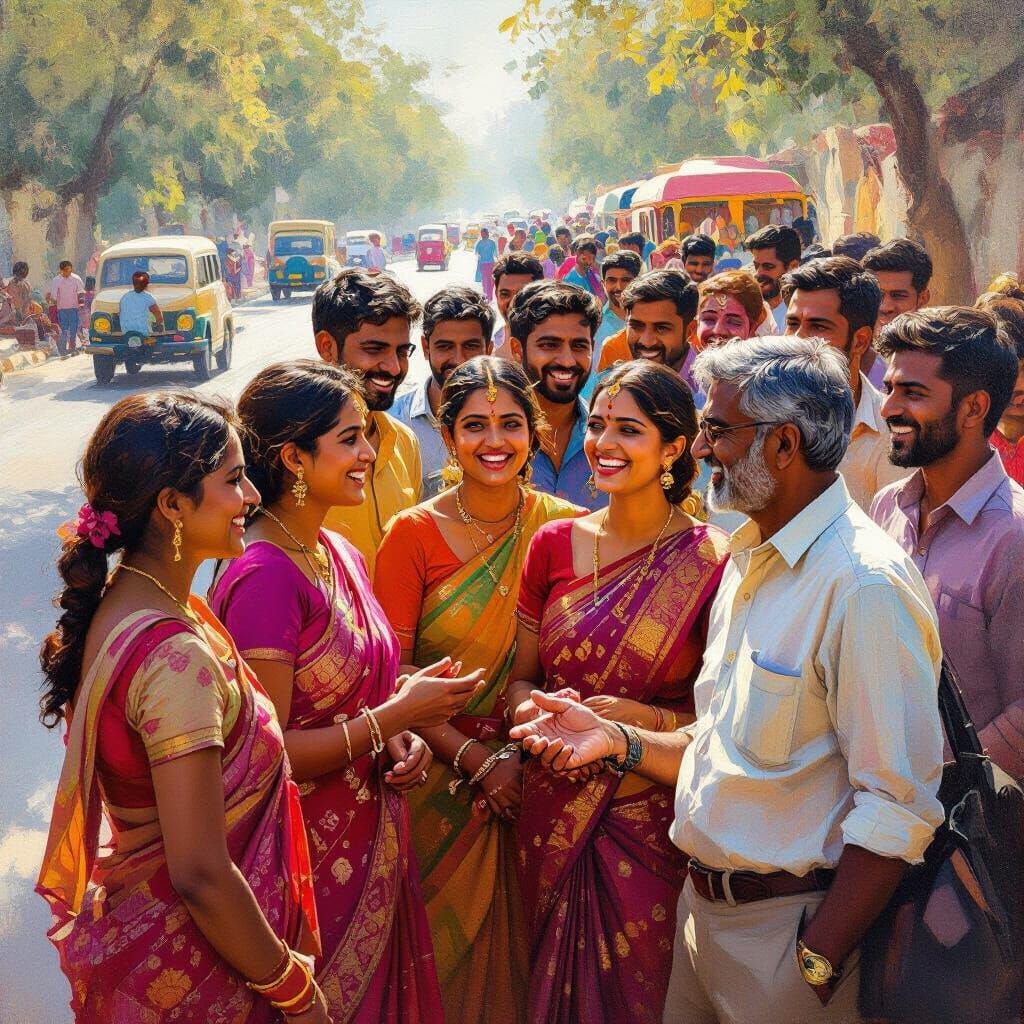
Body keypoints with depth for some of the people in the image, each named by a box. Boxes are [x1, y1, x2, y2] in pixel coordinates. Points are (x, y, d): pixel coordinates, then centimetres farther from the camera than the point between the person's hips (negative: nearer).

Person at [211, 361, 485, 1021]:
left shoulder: (342, 556, 5)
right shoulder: (263, 577, -21)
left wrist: (400, 742, -2)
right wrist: (398, 715, -19)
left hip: (374, 844, 8)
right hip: (309, 860, -8)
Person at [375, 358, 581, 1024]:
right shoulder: (413, 533, -8)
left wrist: (526, 755, -11)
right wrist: (477, 759, -14)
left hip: (534, 780, 1)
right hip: (443, 785, -1)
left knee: (519, 945, 15)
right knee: (443, 951, 13)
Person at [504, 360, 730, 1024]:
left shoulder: (712, 561, -11)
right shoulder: (554, 544, 1)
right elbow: (521, 676, 10)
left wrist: (649, 720, -21)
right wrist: (532, 711, -11)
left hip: (653, 817, -3)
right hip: (554, 811, 4)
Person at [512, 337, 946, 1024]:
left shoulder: (866, 585, -20)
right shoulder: (750, 560, 10)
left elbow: (899, 806, -23)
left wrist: (815, 963, -21)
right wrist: (618, 741, 2)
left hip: (788, 927, -8)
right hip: (702, 908, 8)